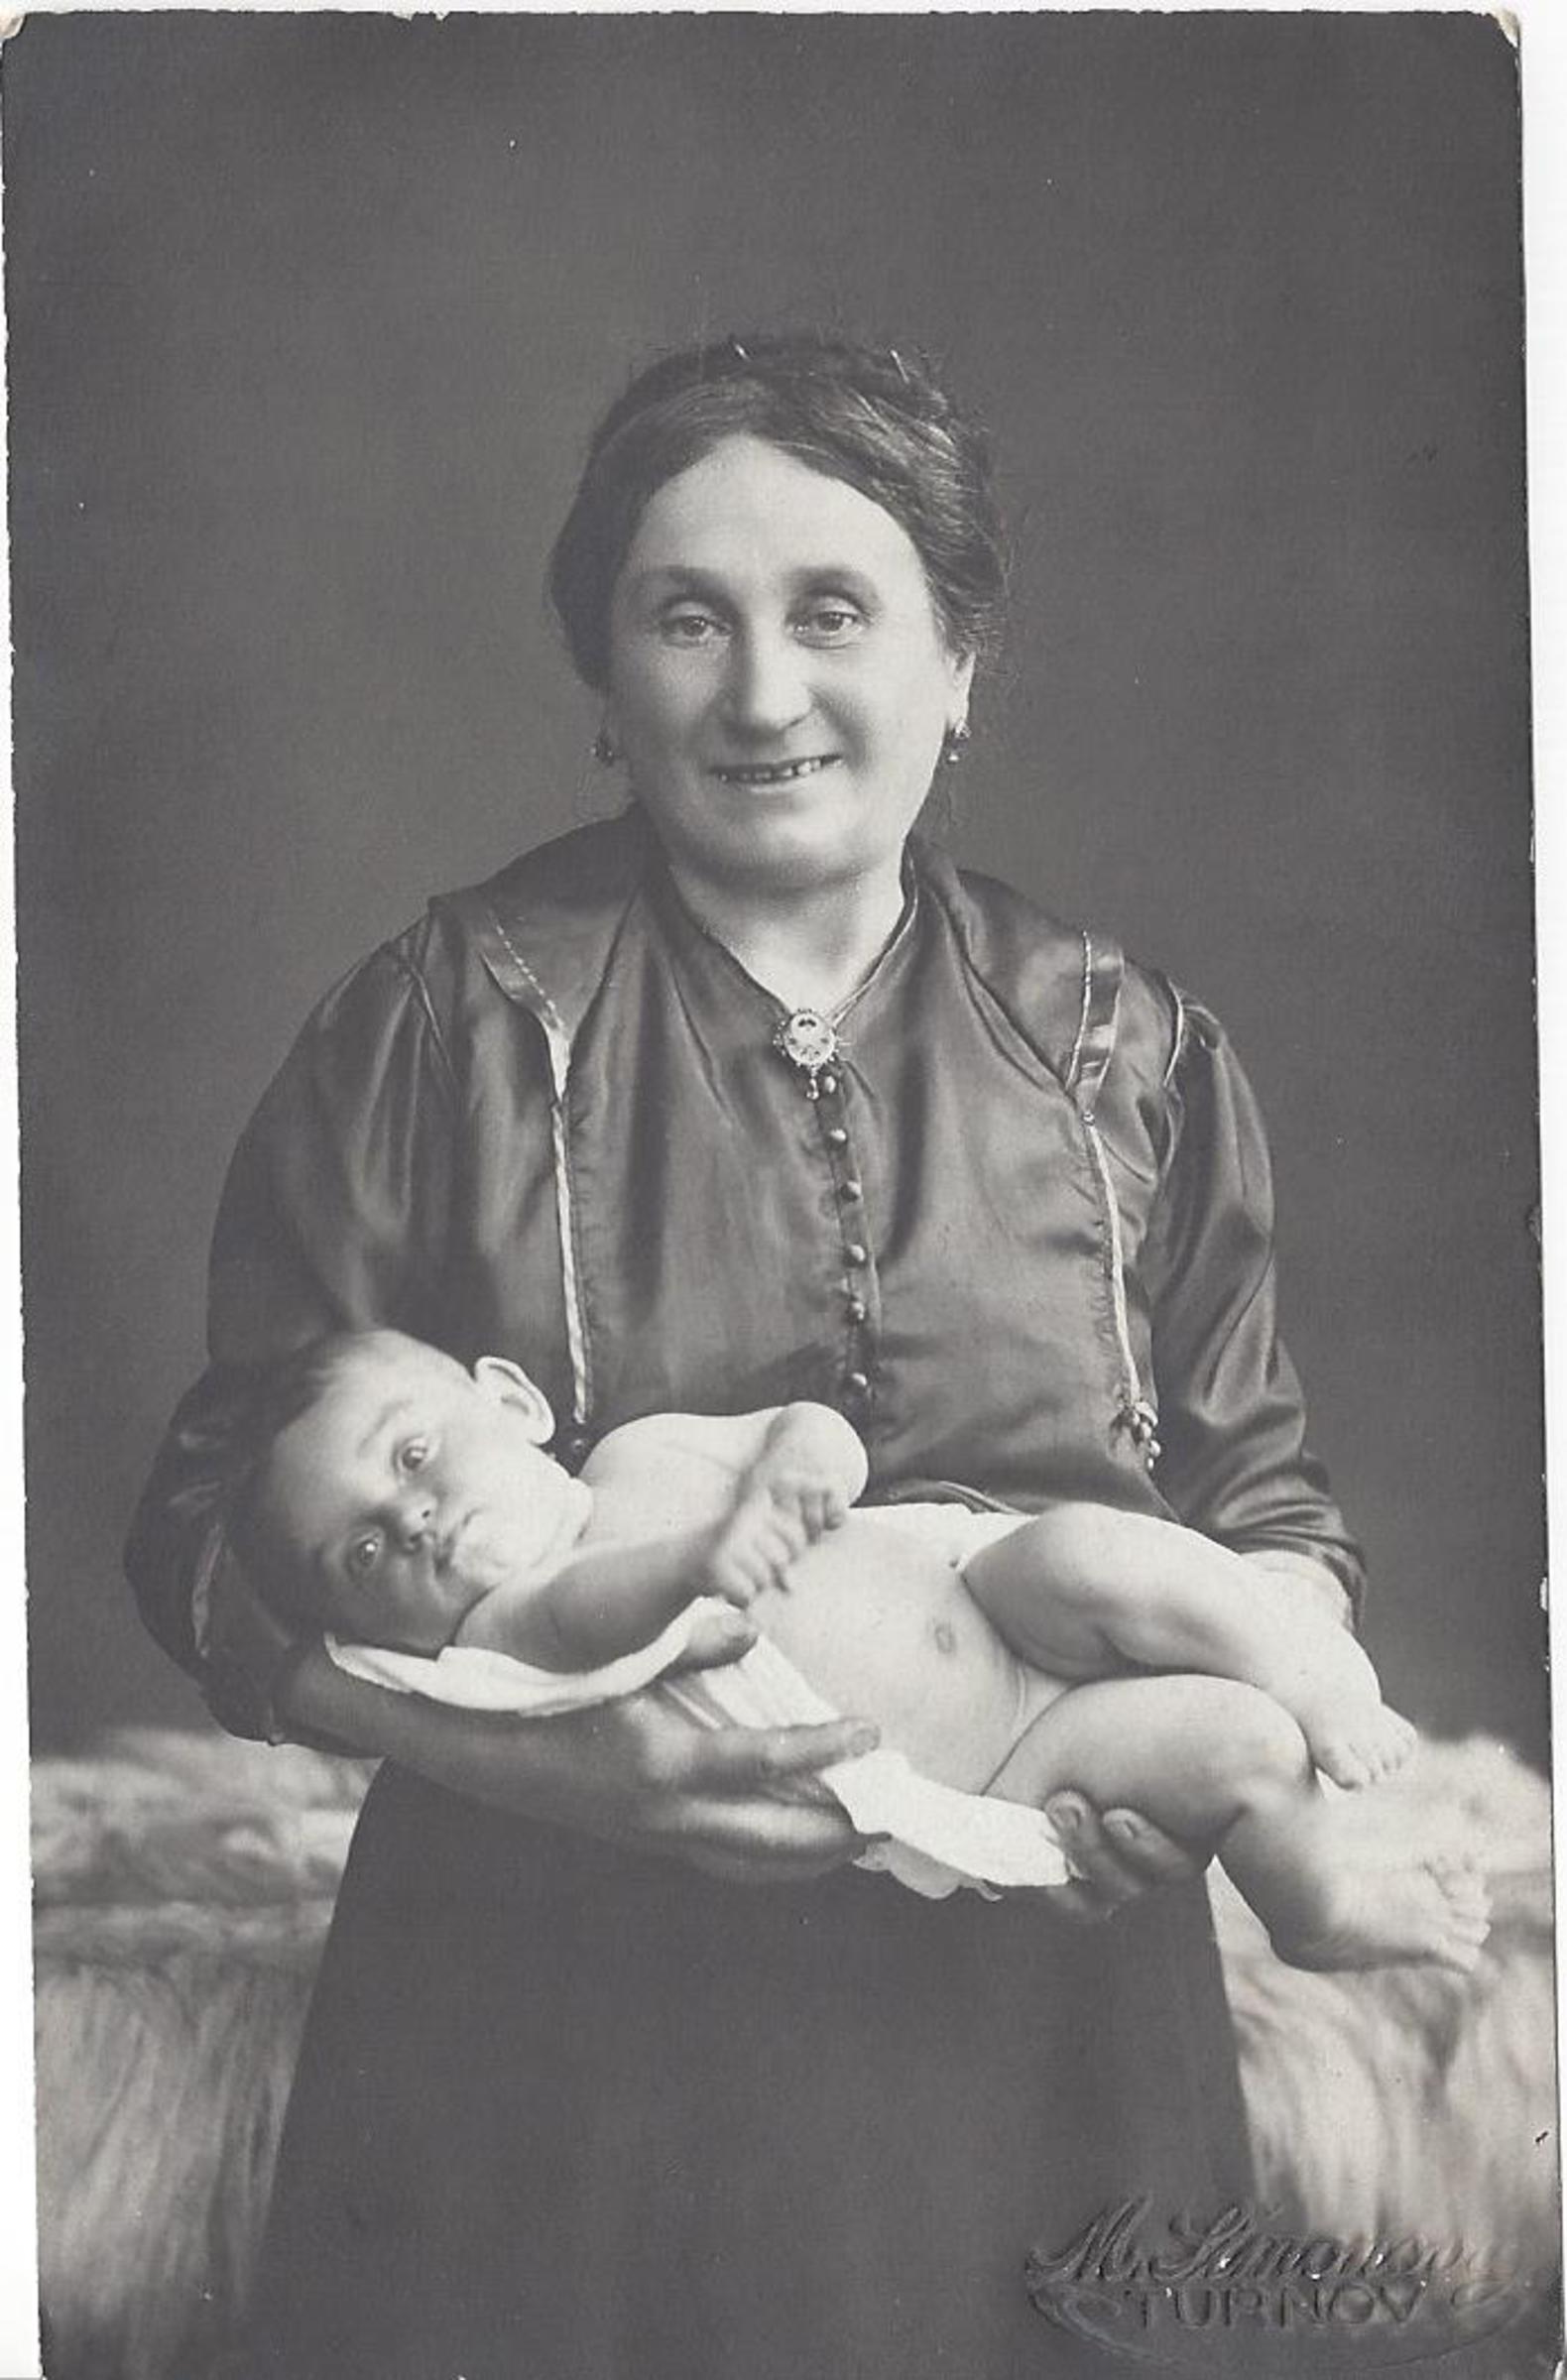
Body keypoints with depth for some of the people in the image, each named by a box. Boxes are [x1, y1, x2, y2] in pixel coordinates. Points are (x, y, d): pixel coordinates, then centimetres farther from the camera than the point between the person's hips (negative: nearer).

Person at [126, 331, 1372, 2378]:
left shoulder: (1131, 1058, 5)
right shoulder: (441, 1030, -3)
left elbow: (1268, 1503, 11)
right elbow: (217, 1532, -3)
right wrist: (520, 1744, -19)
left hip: (1033, 2042, 2)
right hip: (556, 2049, -2)